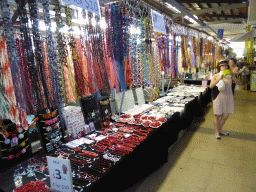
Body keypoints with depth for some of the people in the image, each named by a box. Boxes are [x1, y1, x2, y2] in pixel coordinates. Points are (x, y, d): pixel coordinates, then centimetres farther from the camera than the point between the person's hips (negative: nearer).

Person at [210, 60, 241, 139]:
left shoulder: (230, 75, 5)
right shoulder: (216, 76, -4)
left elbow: (239, 83, -4)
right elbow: (211, 86, -18)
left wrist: (234, 77, -22)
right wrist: (219, 79, -29)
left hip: (228, 98, 4)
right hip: (218, 98, -4)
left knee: (225, 116, 14)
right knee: (217, 116, 5)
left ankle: (220, 130, 35)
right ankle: (216, 132, 23)